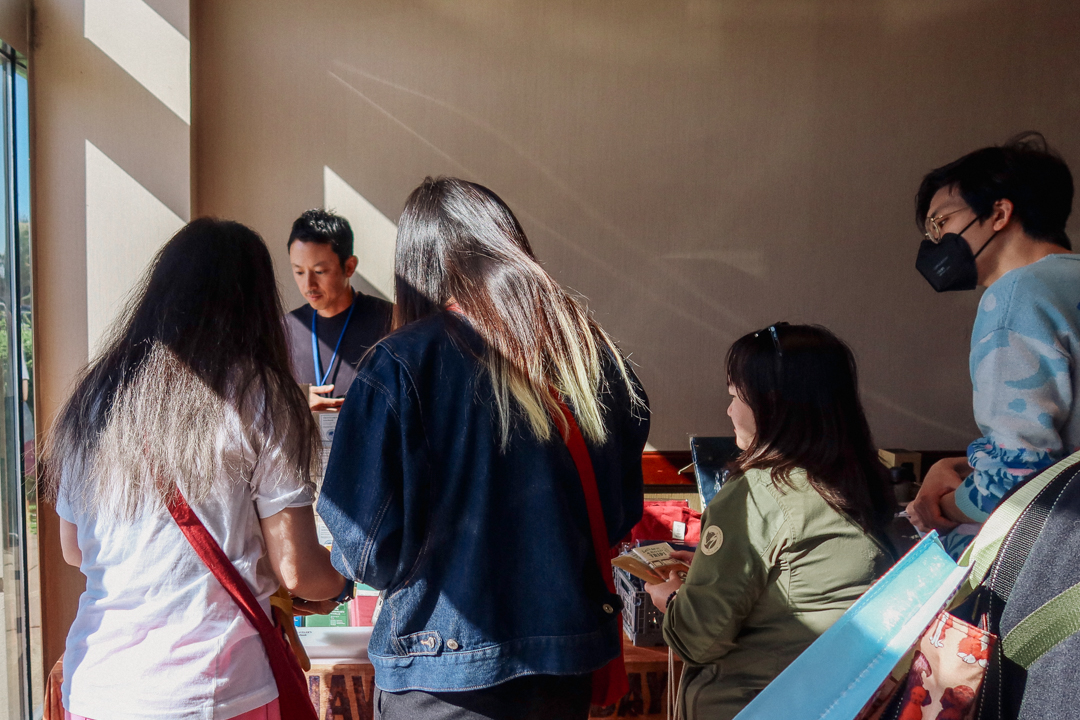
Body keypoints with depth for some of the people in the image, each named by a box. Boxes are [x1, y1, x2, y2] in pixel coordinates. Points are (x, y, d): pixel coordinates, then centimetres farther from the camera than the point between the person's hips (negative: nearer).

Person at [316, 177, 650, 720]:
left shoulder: (401, 364, -16)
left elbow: (365, 543, -16)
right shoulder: (594, 351, -2)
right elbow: (623, 512, 7)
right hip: (568, 659, 5)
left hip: (444, 674, -4)